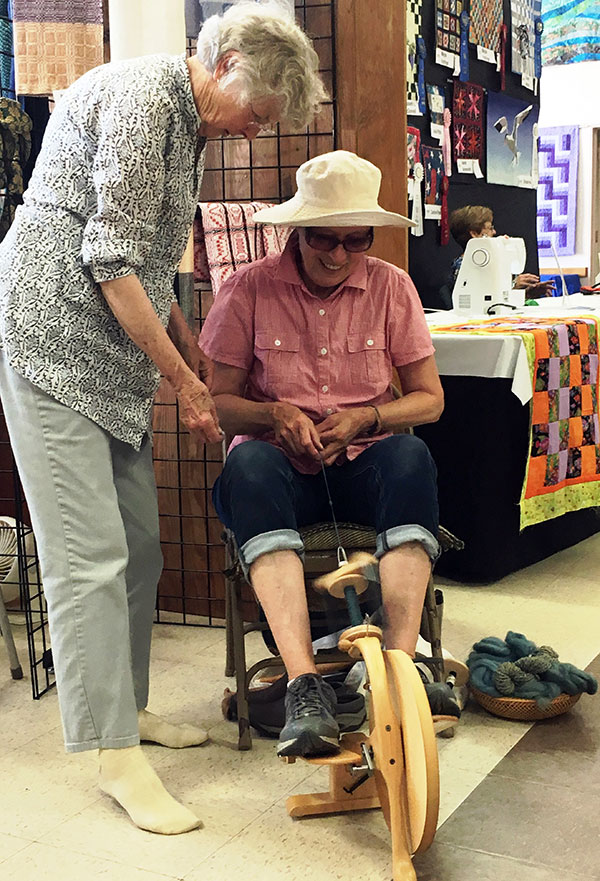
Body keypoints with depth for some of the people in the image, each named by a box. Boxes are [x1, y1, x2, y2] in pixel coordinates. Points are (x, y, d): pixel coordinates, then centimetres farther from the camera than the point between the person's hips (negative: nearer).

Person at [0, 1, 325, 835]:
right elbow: (111, 261, -18)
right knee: (89, 556, -8)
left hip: (113, 350, 10)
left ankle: (126, 705, 25)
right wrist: (184, 380, -13)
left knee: (137, 542, 11)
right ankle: (117, 756, -1)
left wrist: (188, 344, 16)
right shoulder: (141, 96, -13)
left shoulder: (188, 123, 18)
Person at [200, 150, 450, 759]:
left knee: (410, 456, -34)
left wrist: (363, 418, -12)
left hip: (364, 462, 1)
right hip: (282, 461, -1)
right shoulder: (249, 288, 1)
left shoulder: (391, 286, 5)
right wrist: (275, 414, -18)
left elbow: (429, 398, 7)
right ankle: (304, 681, -46)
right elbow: (218, 400, 2)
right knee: (248, 465, -37)